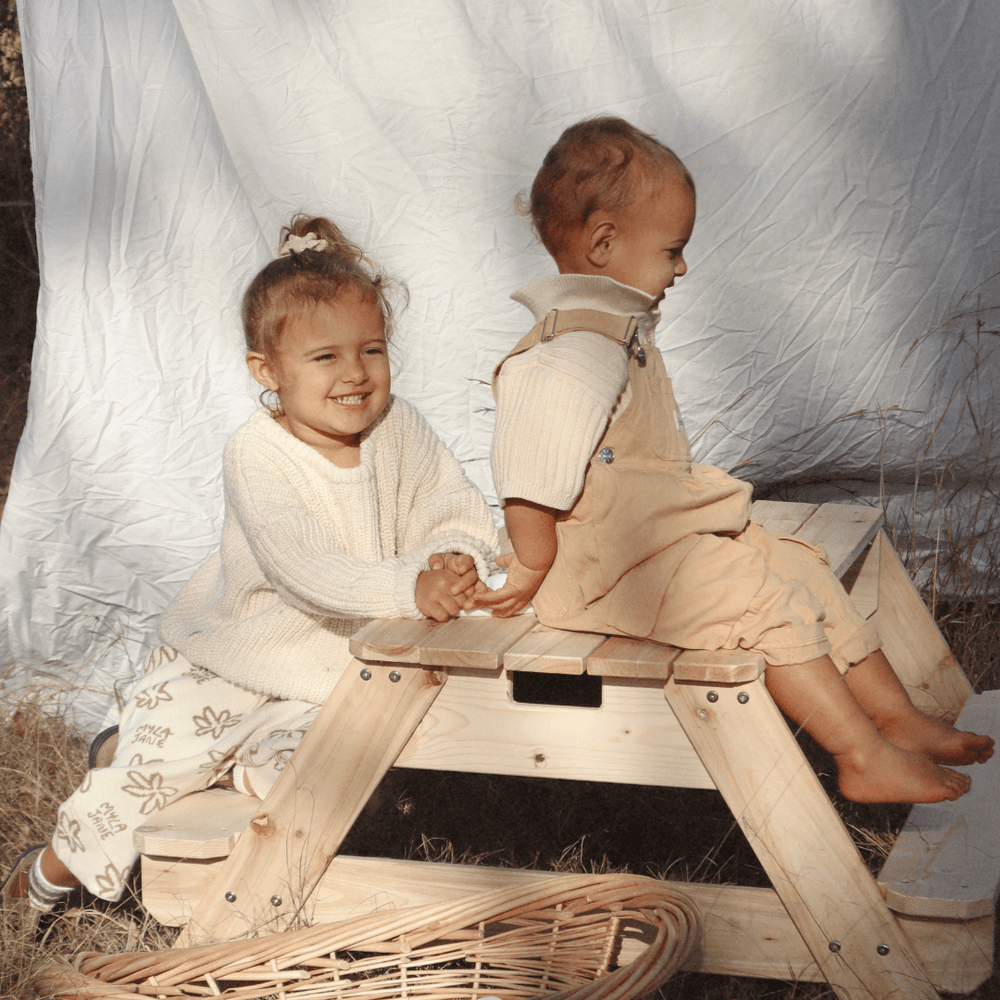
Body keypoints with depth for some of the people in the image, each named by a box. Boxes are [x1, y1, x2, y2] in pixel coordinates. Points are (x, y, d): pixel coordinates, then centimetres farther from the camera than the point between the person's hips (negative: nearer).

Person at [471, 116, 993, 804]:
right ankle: (865, 761, -10)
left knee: (804, 569, 7)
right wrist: (532, 567, -19)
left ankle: (901, 721, 12)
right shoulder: (572, 357, -24)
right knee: (771, 604, -18)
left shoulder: (619, 328, 13)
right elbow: (527, 470, -27)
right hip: (617, 566, -11)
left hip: (672, 533, 11)